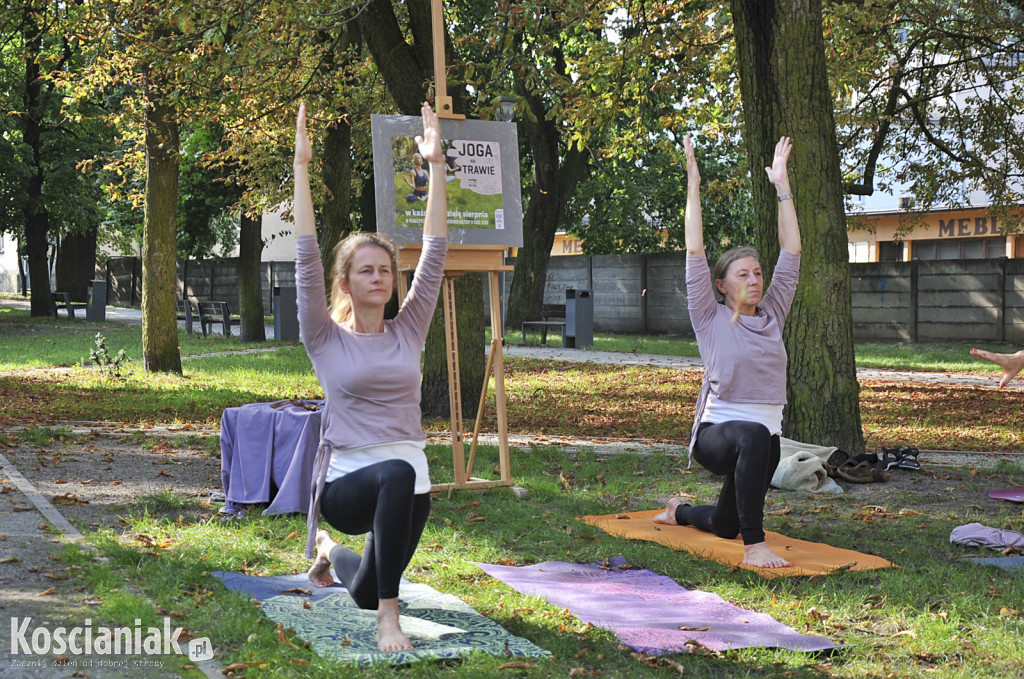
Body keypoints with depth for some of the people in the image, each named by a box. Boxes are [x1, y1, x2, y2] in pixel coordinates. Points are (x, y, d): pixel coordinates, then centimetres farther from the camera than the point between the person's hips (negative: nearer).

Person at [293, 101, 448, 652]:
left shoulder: (408, 333, 3)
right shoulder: (326, 339, -5)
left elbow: (434, 254, -1)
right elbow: (307, 256, -12)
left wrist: (436, 164, -3)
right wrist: (301, 165, -15)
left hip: (409, 483, 4)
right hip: (347, 481, -4)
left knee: (364, 594, 21)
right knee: (397, 475, -40)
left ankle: (331, 552, 57)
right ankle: (388, 617, -29)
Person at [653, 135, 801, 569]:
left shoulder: (772, 316, 7)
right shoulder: (711, 320, -4)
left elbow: (791, 253, 6)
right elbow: (695, 252, -9)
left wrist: (782, 185, 5)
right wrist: (693, 186, -9)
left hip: (765, 439, 6)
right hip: (715, 433, -6)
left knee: (725, 526, 20)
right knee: (753, 435, -42)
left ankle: (678, 512, 54)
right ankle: (754, 546, -38)